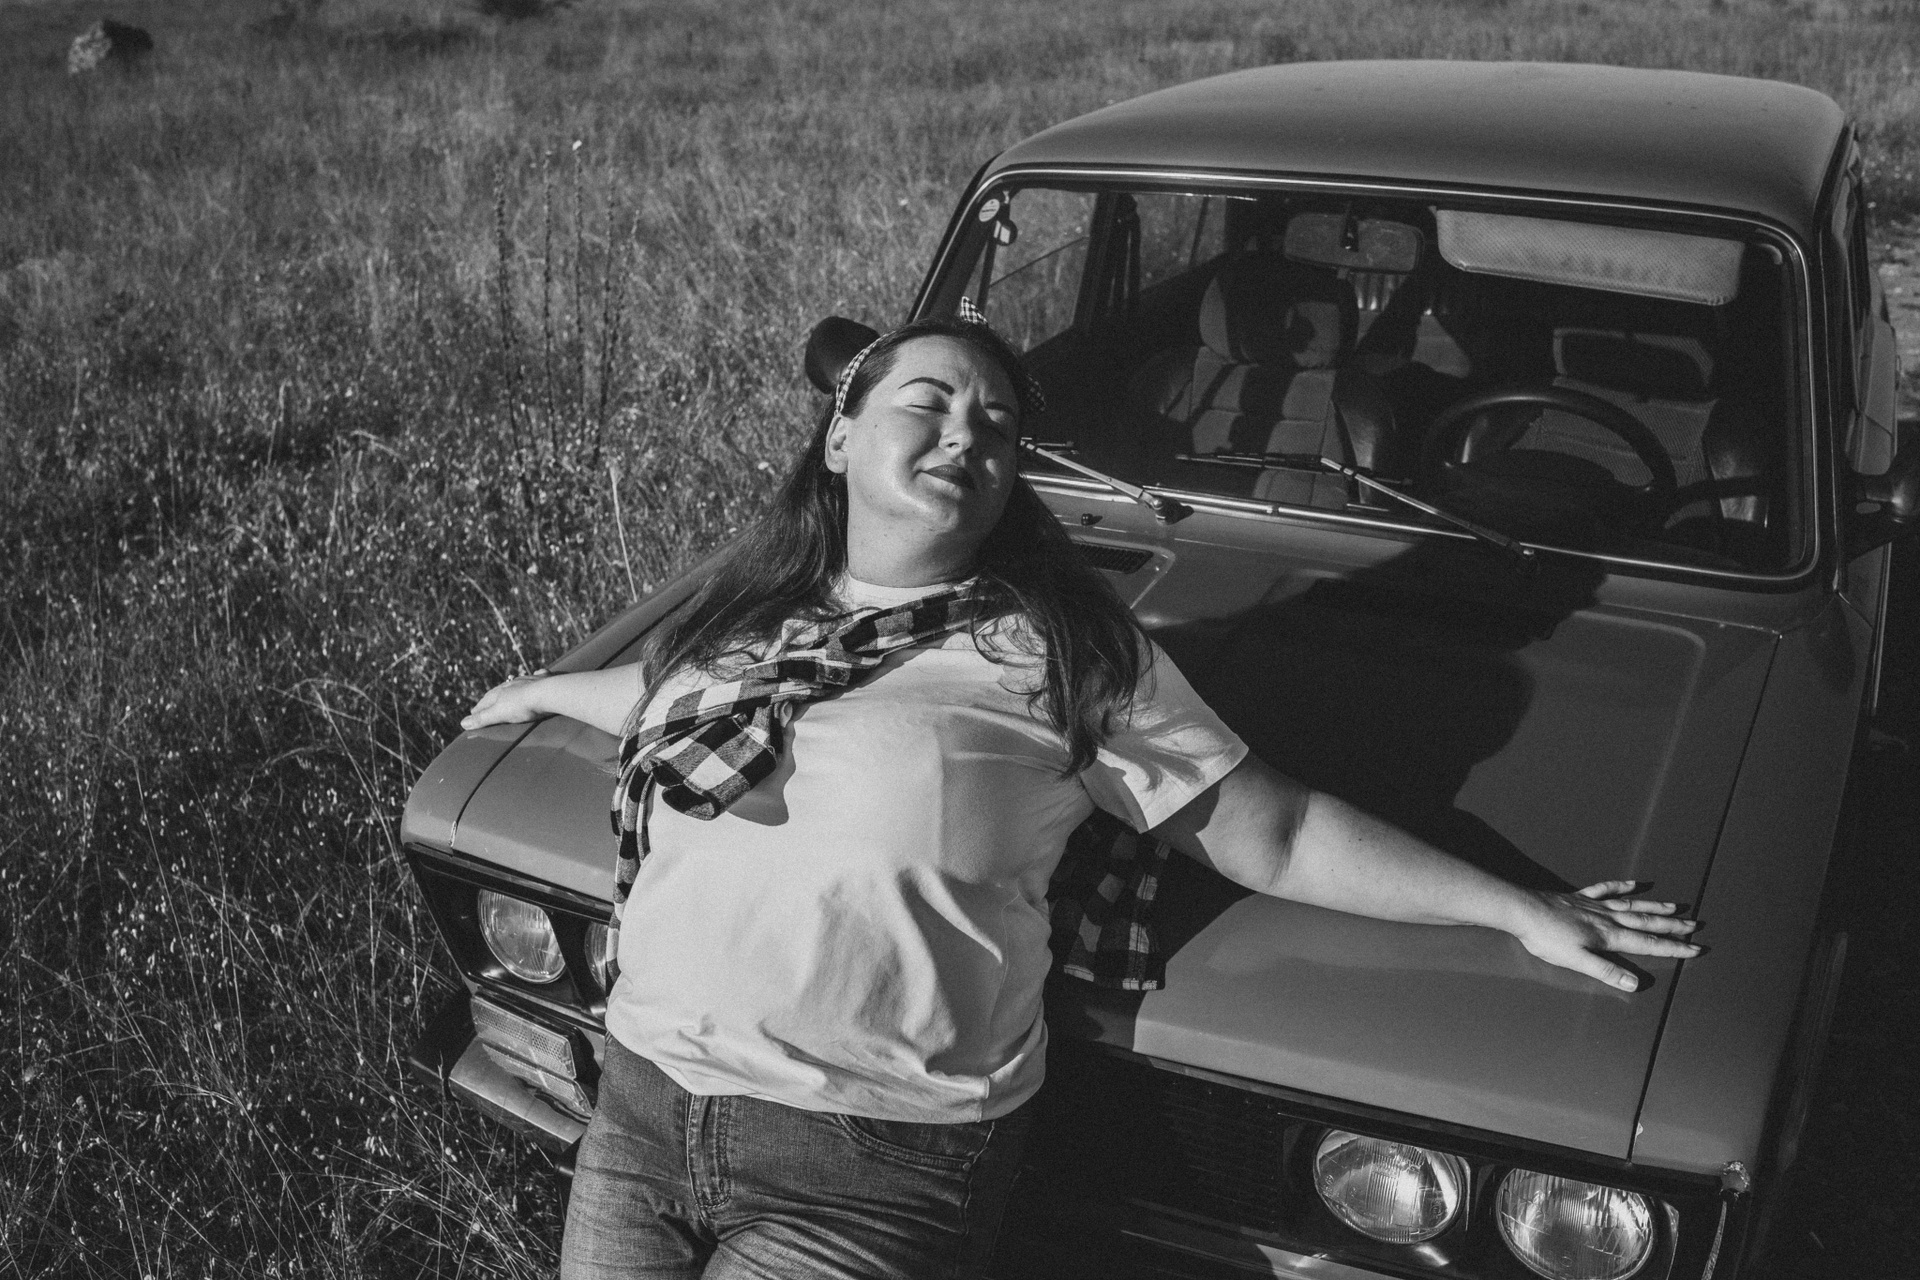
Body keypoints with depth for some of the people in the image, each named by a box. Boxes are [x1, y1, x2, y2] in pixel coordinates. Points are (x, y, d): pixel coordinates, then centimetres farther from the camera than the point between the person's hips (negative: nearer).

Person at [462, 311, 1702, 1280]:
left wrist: (1522, 909, -2)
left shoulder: (1063, 649, -4)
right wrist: (551, 689, 45)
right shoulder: (752, 610, 8)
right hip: (638, 1113, 5)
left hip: (869, 1174, -4)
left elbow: (1266, 833, -2)